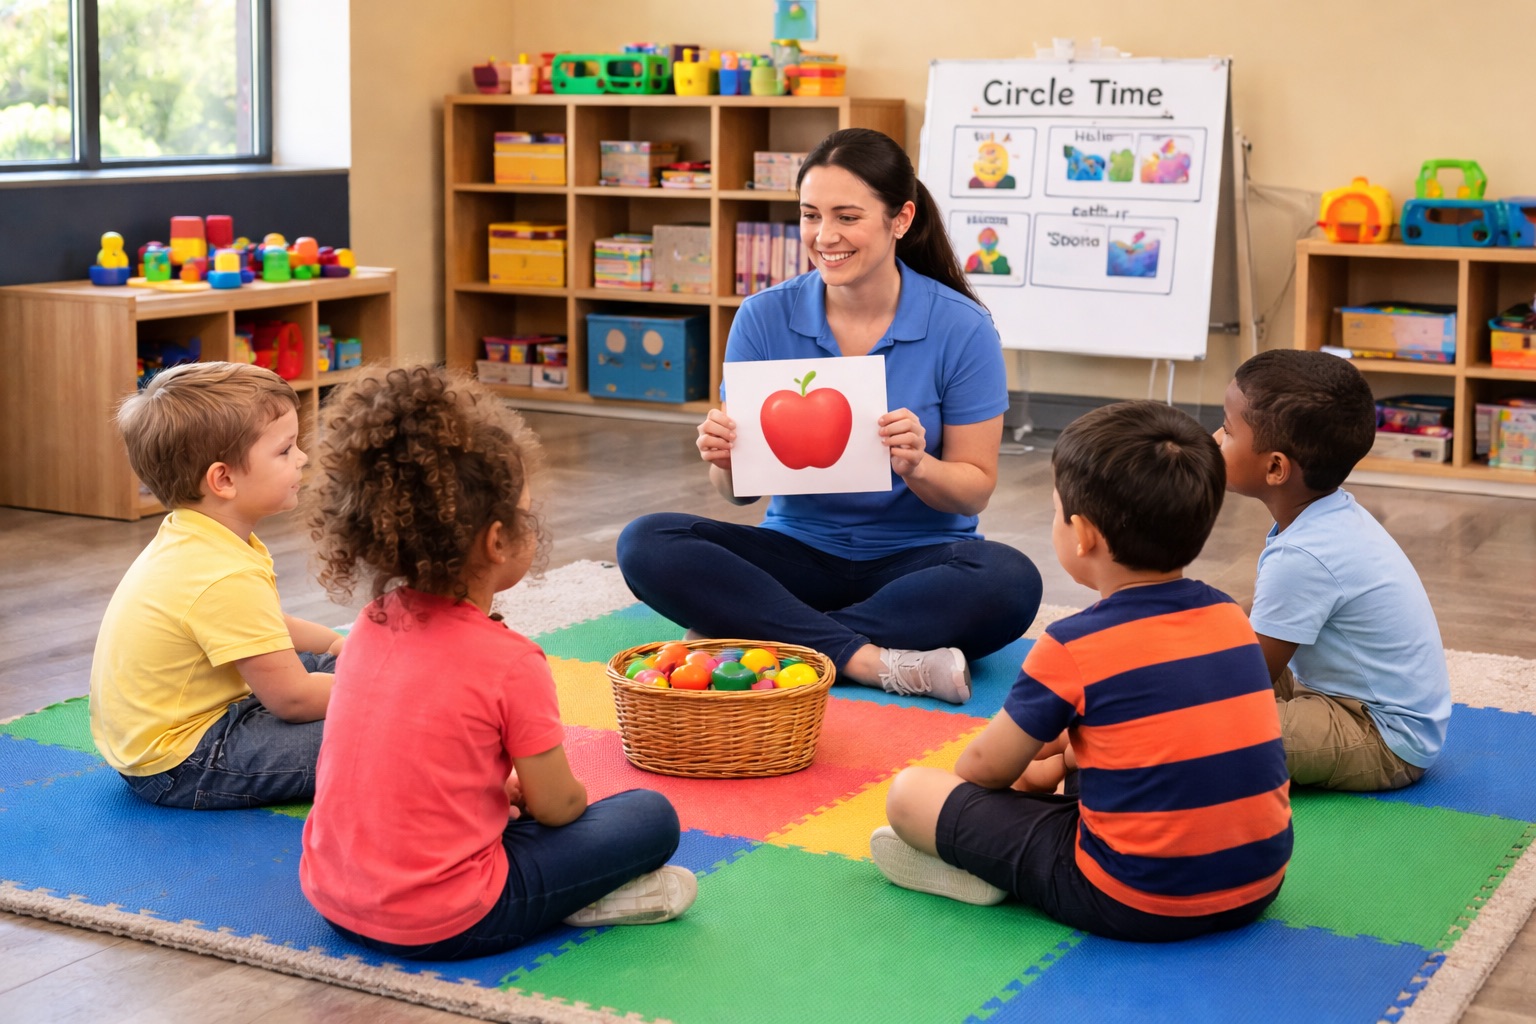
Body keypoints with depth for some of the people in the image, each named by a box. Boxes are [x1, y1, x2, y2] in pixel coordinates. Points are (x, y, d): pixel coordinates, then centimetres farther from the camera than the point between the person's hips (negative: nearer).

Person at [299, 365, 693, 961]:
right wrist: (523, 789, 16)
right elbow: (557, 806, -5)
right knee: (652, 817, 2)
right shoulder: (510, 663, -17)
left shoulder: (371, 626, 3)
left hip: (331, 897, 7)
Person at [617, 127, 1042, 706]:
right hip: (799, 551, 2)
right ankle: (875, 662, -29)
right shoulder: (764, 318, -3)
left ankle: (750, 639, -27)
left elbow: (975, 490, -4)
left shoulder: (961, 327, -8)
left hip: (915, 559, -2)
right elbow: (736, 492, 0)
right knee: (647, 545, -22)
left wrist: (916, 466, -26)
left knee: (1010, 582, -34)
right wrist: (725, 460, -24)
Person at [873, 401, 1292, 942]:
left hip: (1136, 906, -7)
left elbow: (986, 768, -1)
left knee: (910, 791, -1)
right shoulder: (1231, 617, 5)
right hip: (1258, 886, 7)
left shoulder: (1073, 647, -14)